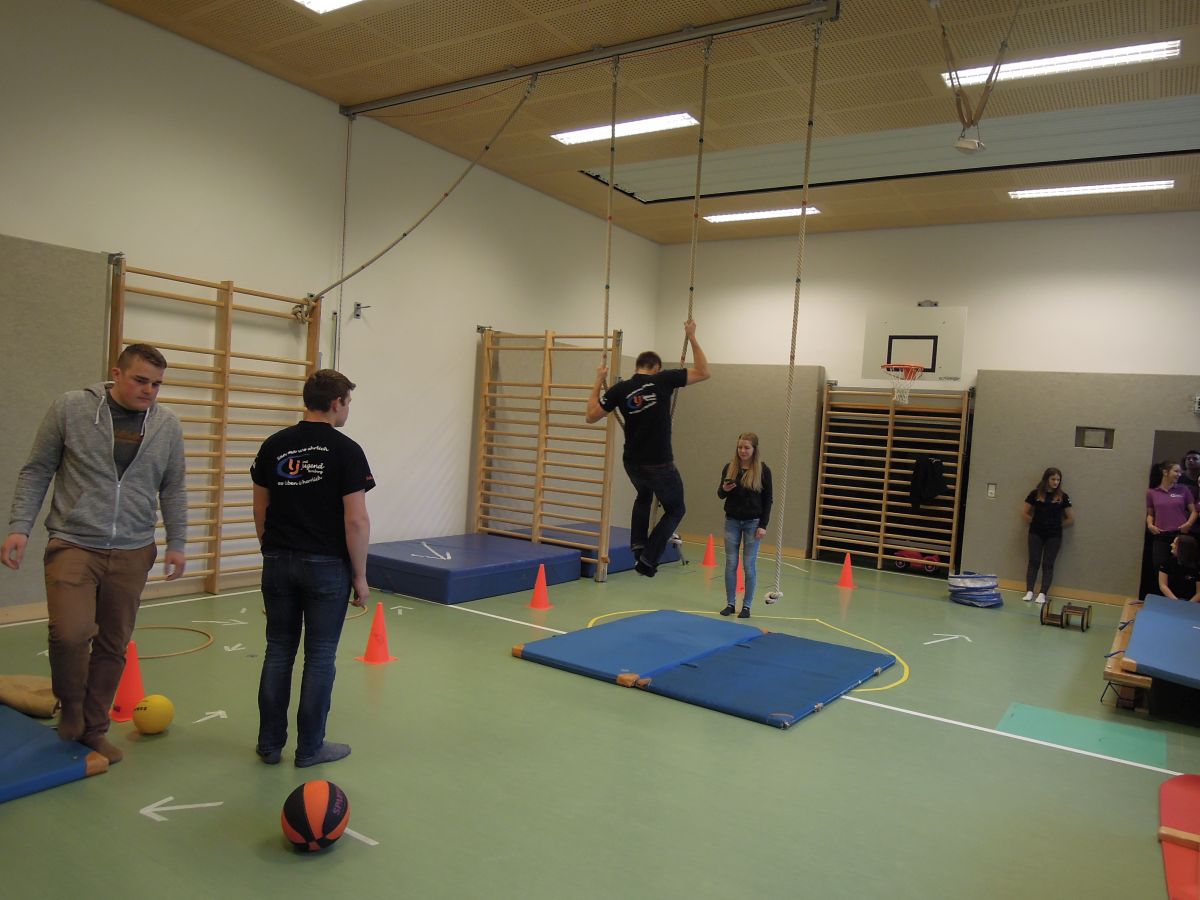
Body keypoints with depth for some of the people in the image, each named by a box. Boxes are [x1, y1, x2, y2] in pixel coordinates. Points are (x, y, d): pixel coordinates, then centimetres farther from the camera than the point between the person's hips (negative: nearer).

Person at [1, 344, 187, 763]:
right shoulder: (70, 407, -3)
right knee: (71, 632, -19)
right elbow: (36, 471, 3)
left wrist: (176, 544, 6)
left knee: (113, 645, 9)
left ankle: (93, 728, 28)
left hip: (132, 554, 3)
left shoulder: (167, 424, 3)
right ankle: (70, 708, 12)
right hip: (73, 544, -3)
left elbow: (173, 490, 10)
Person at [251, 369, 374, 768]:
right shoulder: (345, 450, -11)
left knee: (278, 652, 13)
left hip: (278, 563, 5)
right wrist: (360, 575, -5)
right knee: (320, 657, 6)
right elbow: (356, 520, -14)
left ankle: (270, 744, 22)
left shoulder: (273, 446, 4)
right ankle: (310, 747, 16)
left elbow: (260, 509, 9)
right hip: (327, 567, -5)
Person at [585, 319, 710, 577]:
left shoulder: (619, 389, -2)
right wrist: (692, 338, 5)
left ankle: (638, 545, 22)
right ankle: (647, 559, 4)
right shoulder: (663, 380, -8)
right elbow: (703, 372, -1)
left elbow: (591, 416, 5)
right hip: (660, 464, -4)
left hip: (632, 463, 4)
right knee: (675, 509, 16)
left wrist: (598, 381, 12)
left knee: (644, 497, 36)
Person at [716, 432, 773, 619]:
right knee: (731, 564, 6)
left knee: (749, 565, 2)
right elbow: (720, 495, 9)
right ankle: (730, 603, 17)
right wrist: (724, 489, -15)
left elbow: (768, 500, -3)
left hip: (753, 523, -2)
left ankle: (747, 605, 13)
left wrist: (763, 525, -9)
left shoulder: (763, 470, -6)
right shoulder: (729, 467, 0)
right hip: (732, 521, 3)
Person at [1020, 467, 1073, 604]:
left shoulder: (1062, 496, 0)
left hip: (1054, 535, 0)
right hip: (1036, 534, 0)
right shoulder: (1035, 494, -1)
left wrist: (1057, 524, 3)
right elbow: (1024, 513, 5)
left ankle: (1043, 593, 4)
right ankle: (1029, 592, 2)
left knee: (1048, 564, 2)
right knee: (1034, 562, 1)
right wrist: (1036, 522, 0)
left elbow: (1071, 518, 6)